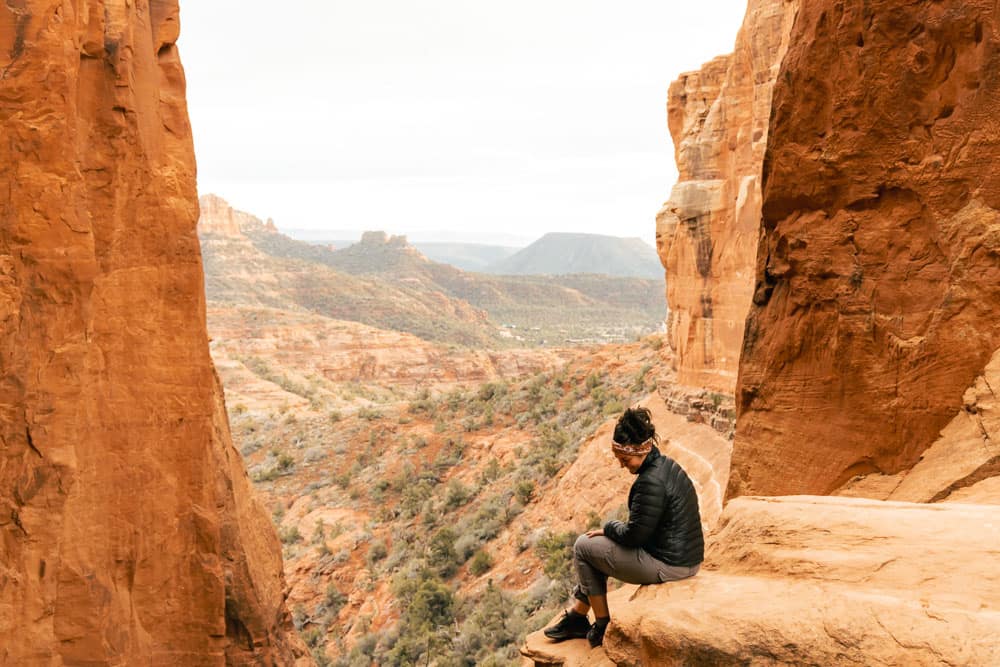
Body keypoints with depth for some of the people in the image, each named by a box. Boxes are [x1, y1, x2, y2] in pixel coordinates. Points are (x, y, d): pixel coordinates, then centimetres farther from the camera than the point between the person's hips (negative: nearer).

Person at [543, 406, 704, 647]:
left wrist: (608, 528, -1)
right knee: (597, 545, 22)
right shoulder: (667, 465, 6)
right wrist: (612, 530, 9)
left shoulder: (650, 482, -25)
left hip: (668, 566, -10)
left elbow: (634, 534, -20)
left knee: (584, 547, 4)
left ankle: (602, 625, 14)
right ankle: (576, 615, 27)